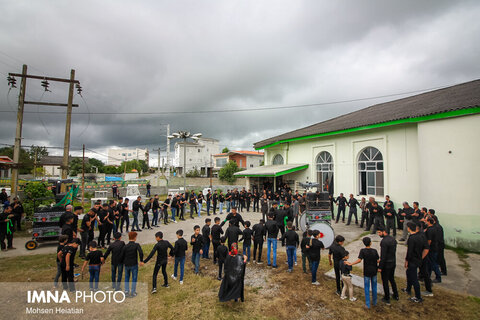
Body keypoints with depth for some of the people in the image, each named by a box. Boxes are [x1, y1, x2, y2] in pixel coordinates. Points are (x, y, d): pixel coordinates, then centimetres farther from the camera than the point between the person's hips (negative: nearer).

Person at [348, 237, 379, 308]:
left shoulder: (363, 250, -16)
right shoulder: (374, 250, -10)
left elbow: (359, 260, -23)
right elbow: (378, 261, -6)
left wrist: (350, 264, -14)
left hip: (367, 272, -2)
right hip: (374, 271, 2)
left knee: (367, 288, 9)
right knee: (374, 287, 19)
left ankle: (367, 304, 14)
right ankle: (374, 302, 32)